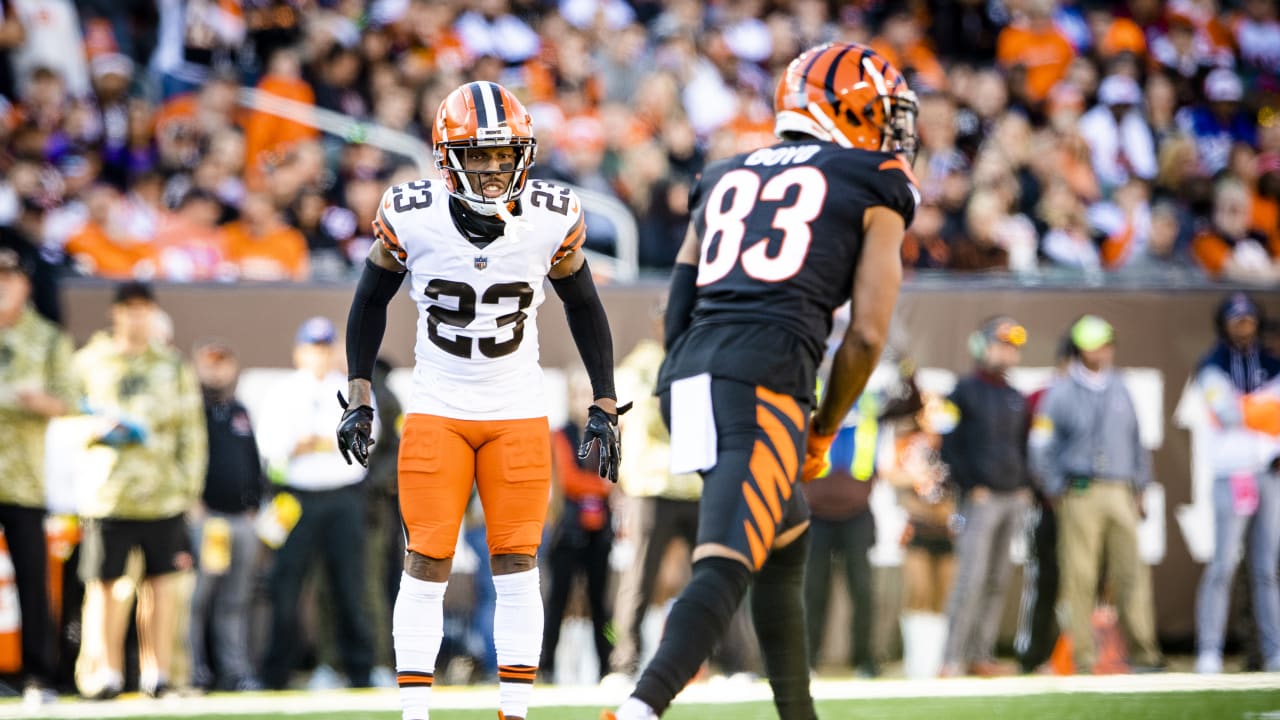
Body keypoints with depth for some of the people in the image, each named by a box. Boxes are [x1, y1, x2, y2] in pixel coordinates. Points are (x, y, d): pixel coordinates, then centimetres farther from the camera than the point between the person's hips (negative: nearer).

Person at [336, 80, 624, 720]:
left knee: (516, 564, 0)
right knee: (426, 563, -3)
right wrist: (358, 397, 1)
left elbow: (584, 309, 6)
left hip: (519, 415, 1)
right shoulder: (411, 218, -13)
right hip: (436, 412, -1)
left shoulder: (553, 221, -10)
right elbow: (371, 301, 4)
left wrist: (604, 407, 4)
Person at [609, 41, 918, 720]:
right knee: (724, 570, -16)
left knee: (787, 544, 25)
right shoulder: (875, 190, 11)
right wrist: (824, 432, 14)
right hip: (763, 385, -7)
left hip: (687, 382, 7)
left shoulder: (725, 179, 26)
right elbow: (866, 333, 3)